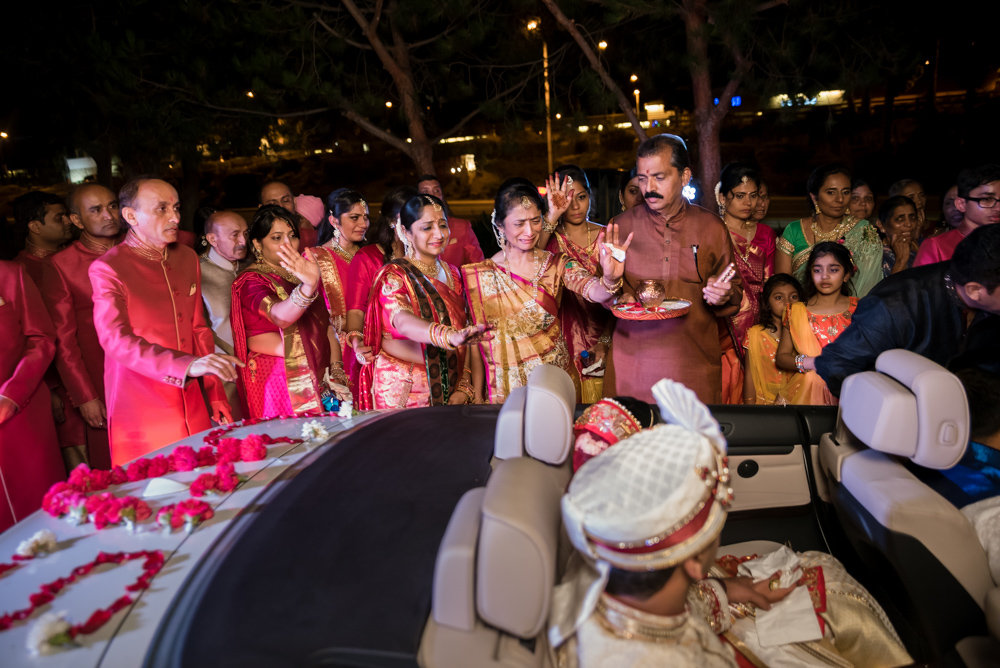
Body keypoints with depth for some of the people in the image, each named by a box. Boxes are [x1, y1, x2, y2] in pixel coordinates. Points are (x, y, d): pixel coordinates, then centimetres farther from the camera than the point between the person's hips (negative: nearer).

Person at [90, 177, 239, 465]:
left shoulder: (187, 258, 10)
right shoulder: (107, 269, -9)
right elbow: (115, 339, -21)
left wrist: (216, 396, 10)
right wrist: (188, 365, -36)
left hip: (192, 405, 5)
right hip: (141, 415, -5)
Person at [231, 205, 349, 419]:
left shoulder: (302, 273, 14)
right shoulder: (251, 281, -7)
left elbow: (327, 324, 10)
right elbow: (280, 316, -28)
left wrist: (336, 370, -2)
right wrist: (308, 287, -47)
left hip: (322, 380, 6)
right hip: (280, 383, -5)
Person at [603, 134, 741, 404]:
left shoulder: (712, 227, 6)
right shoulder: (620, 226, 4)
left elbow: (735, 292, 12)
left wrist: (722, 296, -9)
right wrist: (616, 297, -10)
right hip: (633, 360, 0)